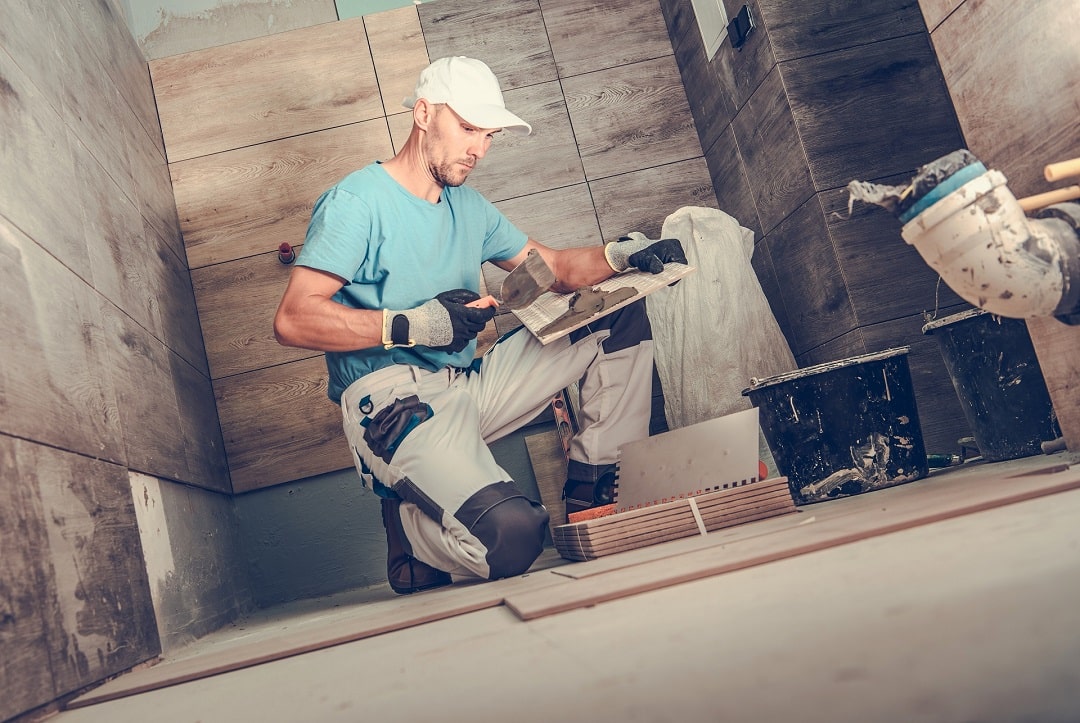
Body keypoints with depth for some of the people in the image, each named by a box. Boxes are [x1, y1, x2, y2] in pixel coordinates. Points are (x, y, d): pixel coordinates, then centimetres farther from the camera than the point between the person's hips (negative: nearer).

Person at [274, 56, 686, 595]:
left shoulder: (468, 207, 18)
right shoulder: (357, 202, -7)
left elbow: (555, 268, 20)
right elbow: (293, 320, -16)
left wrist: (622, 255, 0)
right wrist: (411, 325, -22)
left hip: (470, 385, 8)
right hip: (392, 402, -8)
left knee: (621, 316, 6)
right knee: (513, 533, -33)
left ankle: (597, 486, 6)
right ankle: (410, 521, 0)